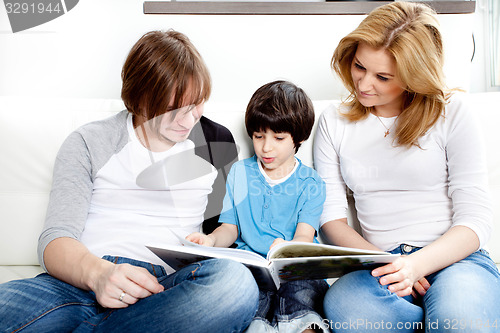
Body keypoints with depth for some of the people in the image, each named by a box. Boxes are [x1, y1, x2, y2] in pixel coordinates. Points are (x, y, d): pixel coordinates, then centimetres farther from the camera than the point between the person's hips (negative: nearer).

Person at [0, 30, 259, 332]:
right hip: (81, 282, -2)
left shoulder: (216, 141, 15)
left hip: (164, 289, 3)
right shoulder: (88, 143, 10)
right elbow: (55, 240, 1)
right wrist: (97, 273, -22)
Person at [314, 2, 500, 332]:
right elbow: (331, 216, 5)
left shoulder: (451, 111, 1)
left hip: (454, 258, -2)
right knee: (342, 305, -32)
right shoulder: (334, 122, 9)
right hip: (380, 263, 3)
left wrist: (417, 263, -22)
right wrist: (380, 262, -14)